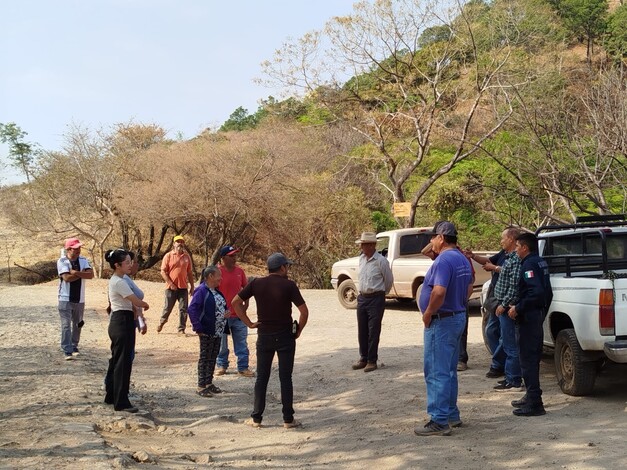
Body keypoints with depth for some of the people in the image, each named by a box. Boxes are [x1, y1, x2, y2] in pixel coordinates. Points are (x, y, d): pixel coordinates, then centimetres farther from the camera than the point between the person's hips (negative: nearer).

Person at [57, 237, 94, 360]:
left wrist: (76, 272, -20)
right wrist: (82, 273, -12)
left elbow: (91, 275, -11)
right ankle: (67, 351, -6)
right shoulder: (62, 261, -8)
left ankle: (74, 347, 31)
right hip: (65, 299, -5)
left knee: (77, 324, 15)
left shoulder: (83, 260, 3)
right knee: (66, 325, -7)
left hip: (79, 299, 5)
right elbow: (67, 277, -21)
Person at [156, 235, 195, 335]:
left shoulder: (187, 257, 8)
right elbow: (163, 271, -5)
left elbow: (189, 273, 13)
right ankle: (161, 323, 31)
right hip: (171, 288, -3)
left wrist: (192, 286, 10)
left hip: (183, 288, 3)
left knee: (183, 309, 1)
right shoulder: (168, 256, -2)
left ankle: (181, 329, 9)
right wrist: (170, 283, -13)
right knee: (168, 308, 7)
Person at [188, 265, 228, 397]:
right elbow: (192, 309, -21)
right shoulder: (201, 291, -15)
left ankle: (209, 383, 24)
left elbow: (223, 307, 20)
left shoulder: (217, 292, 11)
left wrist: (223, 325, 10)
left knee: (213, 358, 14)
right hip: (207, 332, -8)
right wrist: (198, 327, -22)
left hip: (218, 332, 8)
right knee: (205, 358, 0)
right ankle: (201, 386, 7)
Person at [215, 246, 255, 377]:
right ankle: (221, 366, 25)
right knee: (222, 343, 9)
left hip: (238, 314, 4)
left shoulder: (239, 271, 4)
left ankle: (243, 368, 13)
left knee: (242, 343, 6)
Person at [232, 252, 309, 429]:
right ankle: (288, 419, 9)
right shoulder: (289, 285, -10)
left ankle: (256, 418, 13)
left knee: (261, 378, 11)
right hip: (285, 336, -2)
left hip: (264, 336, 3)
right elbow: (304, 311, -14)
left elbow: (235, 302, 1)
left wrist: (248, 323, 3)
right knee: (285, 378, 5)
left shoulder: (256, 283, 0)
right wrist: (298, 331, 0)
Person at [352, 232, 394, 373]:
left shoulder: (381, 261, -13)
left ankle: (372, 361, 6)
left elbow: (389, 280, -2)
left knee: (373, 331, -2)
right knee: (362, 331, 11)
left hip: (376, 299, -6)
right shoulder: (361, 258, 7)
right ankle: (363, 359, 22)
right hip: (362, 298, 7)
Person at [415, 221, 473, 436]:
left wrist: (428, 313, -18)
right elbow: (468, 289, 21)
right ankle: (452, 414, 25)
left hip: (441, 321, -10)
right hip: (458, 317, 10)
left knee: (437, 372, -6)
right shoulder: (462, 259, 12)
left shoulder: (444, 260, -20)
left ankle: (439, 421, -4)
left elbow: (439, 292, -31)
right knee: (449, 371, 18)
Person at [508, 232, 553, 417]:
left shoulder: (529, 265, -16)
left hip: (529, 317, -11)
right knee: (531, 357, 19)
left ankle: (534, 403, -6)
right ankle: (532, 397, 29)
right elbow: (545, 291, 18)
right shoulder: (540, 262, 14)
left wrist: (518, 308, -20)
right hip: (538, 314, 11)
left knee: (528, 359, -7)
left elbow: (537, 292, -28)